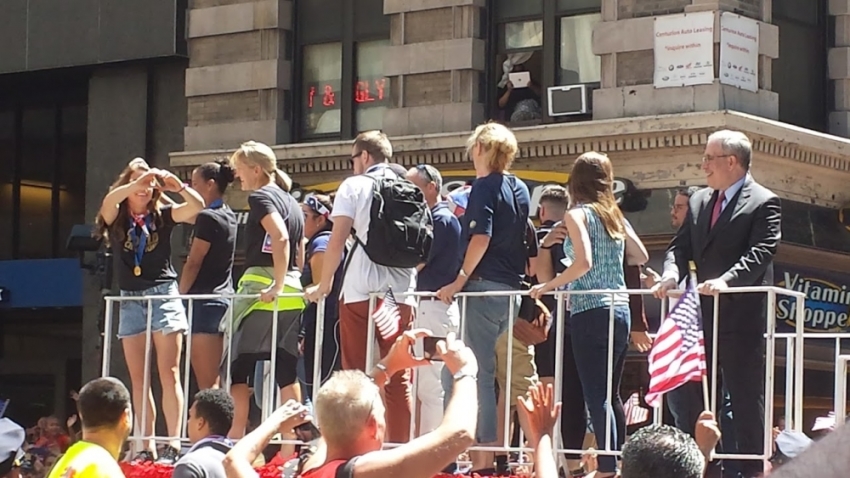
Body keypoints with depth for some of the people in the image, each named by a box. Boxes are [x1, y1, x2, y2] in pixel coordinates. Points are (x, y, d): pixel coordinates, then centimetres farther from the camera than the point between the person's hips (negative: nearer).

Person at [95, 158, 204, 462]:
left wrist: (178, 186, -21)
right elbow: (109, 200, -16)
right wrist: (138, 180, -26)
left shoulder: (163, 214, 4)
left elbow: (198, 206, -7)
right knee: (138, 378, 1)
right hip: (131, 300, 3)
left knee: (169, 373, -9)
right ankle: (147, 446, 1)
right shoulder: (117, 218, 6)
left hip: (164, 295, -2)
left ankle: (174, 444, -15)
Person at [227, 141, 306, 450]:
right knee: (287, 371, 5)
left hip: (261, 290, -8)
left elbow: (280, 238, -22)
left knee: (236, 369, -4)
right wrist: (286, 284, 20)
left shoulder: (260, 197, -7)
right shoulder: (291, 202, 19)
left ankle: (235, 444, -10)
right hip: (291, 294, 8)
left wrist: (276, 286, -23)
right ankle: (290, 450, 3)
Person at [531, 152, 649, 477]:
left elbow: (583, 263, -18)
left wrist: (548, 286, -7)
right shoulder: (614, 215, 13)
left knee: (596, 396, -6)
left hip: (591, 312, -7)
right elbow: (641, 256, 20)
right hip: (621, 309, 7)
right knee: (611, 394, 14)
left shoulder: (577, 214, -6)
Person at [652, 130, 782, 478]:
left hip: (741, 316, -7)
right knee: (696, 394, 10)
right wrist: (671, 274, -8)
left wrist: (727, 280, -32)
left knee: (746, 396, -2)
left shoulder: (763, 204, -6)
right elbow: (681, 247, 13)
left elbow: (761, 253, -17)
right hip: (702, 315, 7)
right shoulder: (699, 201, 16)